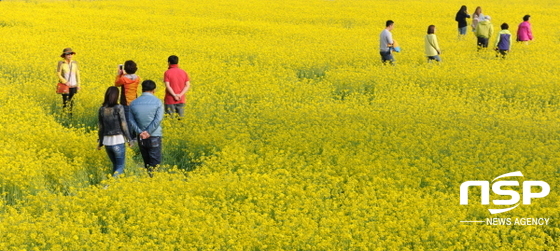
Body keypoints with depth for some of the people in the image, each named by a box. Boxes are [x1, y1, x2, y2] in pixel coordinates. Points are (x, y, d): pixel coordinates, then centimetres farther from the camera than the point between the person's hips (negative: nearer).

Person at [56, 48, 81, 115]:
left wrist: (78, 84, 8)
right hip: (65, 86, -4)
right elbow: (58, 74, -5)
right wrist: (65, 82, -15)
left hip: (73, 86, 4)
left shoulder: (75, 63, 5)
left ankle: (70, 115, 19)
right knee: (66, 102, -7)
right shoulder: (61, 63, -6)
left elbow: (77, 74, 11)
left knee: (71, 101, 9)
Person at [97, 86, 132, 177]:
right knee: (120, 166, 3)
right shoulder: (119, 108, -11)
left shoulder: (101, 109, 2)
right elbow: (124, 125, -9)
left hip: (107, 141, 4)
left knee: (115, 164, 21)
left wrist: (100, 142, 18)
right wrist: (128, 139, 3)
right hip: (118, 141, -4)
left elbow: (101, 127, 8)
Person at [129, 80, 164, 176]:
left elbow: (131, 120, -4)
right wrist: (148, 132, -14)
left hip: (141, 137, 4)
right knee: (154, 164, -1)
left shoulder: (134, 103, 3)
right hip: (154, 137, -4)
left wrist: (140, 132, -11)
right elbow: (158, 119, -17)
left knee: (146, 162, 16)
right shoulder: (157, 102, -7)